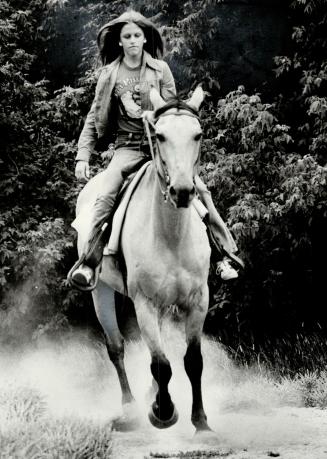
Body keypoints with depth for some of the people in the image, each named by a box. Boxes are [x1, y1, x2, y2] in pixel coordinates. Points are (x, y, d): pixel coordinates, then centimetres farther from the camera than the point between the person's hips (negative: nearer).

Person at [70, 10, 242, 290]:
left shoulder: (160, 69, 6)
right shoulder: (110, 75, 6)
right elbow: (94, 118, 10)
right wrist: (82, 156, 0)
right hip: (128, 146, 0)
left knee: (199, 189, -16)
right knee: (106, 194, -26)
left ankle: (225, 255, -8)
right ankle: (89, 262, -25)